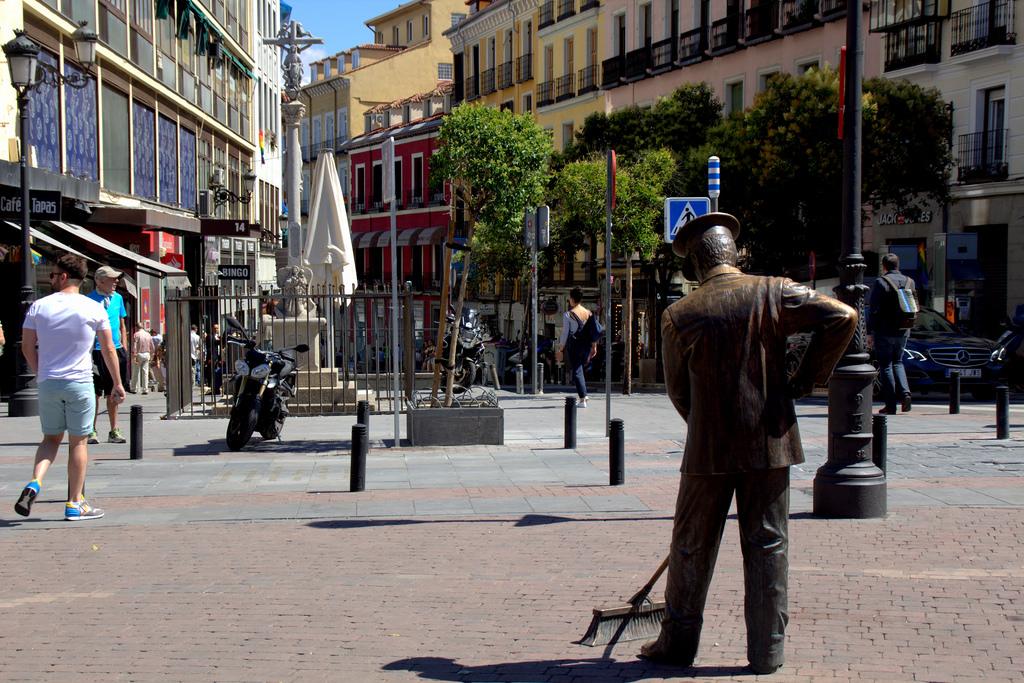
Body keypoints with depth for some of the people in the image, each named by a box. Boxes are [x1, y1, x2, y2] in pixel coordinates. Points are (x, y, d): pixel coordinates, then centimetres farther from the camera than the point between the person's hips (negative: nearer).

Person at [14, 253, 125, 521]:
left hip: (48, 384, 2)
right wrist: (117, 384, 8)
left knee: (51, 438, 17)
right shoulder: (94, 309, -3)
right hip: (80, 383, -2)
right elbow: (108, 349, 0)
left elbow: (27, 347, 5)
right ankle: (75, 504, 8)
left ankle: (34, 483, -6)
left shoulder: (39, 306, 1)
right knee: (78, 442, 5)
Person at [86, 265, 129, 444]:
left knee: (113, 394, 9)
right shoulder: (89, 300, -6)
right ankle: (92, 431, 8)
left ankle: (114, 431, 15)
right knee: (95, 394, 0)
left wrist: (124, 347, 12)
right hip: (96, 351, -5)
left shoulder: (118, 298, 10)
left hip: (116, 350, 5)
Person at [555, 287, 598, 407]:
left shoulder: (568, 315, -9)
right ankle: (583, 395, 16)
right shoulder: (589, 313, 5)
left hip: (574, 345, -5)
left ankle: (583, 399, -5)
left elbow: (565, 334, -9)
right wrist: (594, 346, 16)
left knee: (576, 371, 0)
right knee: (579, 369, 22)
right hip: (586, 344, 5)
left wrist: (560, 350, -3)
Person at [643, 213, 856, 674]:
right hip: (770, 443, 1)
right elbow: (842, 317, -12)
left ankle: (678, 642, 22)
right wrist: (807, 378, -3)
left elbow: (677, 390, 4)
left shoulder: (679, 316, -4)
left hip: (709, 447, -1)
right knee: (767, 546, 9)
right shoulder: (774, 293, -4)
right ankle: (766, 651, 11)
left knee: (692, 546, 12)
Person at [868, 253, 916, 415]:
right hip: (903, 332, 5)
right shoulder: (909, 282, 7)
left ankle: (890, 405, 0)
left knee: (885, 366, 2)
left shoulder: (880, 282, -10)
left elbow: (873, 310, -12)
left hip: (884, 332, -5)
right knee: (897, 362, 21)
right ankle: (905, 393, 0)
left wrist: (869, 333, -8)